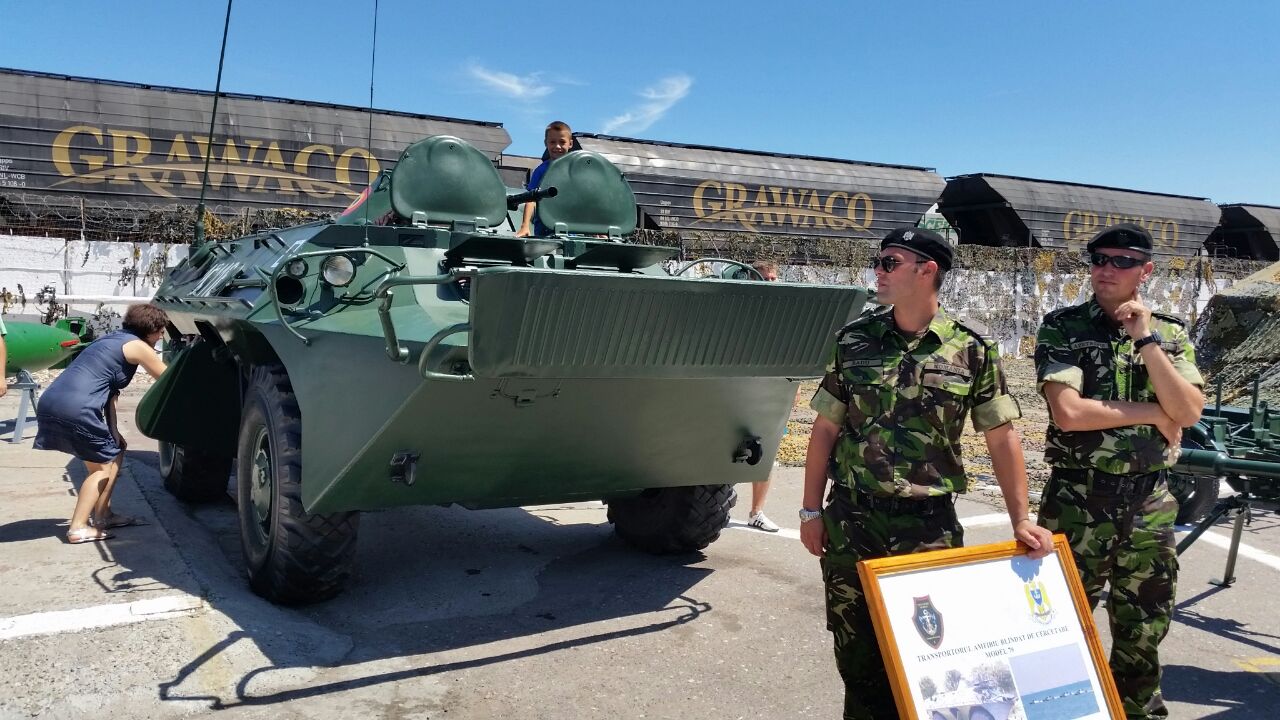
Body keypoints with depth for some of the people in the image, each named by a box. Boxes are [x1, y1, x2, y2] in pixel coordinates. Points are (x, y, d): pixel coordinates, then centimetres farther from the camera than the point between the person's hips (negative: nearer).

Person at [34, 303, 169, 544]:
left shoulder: (112, 340, 25)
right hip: (75, 410, -9)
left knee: (110, 453, 22)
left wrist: (112, 431, 17)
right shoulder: (137, 346, -1)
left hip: (50, 403, 9)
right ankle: (78, 528, -1)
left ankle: (102, 515, 29)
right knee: (105, 466, 5)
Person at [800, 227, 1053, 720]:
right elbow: (826, 429, 4)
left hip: (931, 526, -1)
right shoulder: (854, 339, 1)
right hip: (851, 522, 2)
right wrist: (811, 510, 3)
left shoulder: (971, 351, -3)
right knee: (857, 652, 12)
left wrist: (1021, 520, -2)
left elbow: (1002, 437, 2)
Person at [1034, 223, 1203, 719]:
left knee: (1144, 631, 17)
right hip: (1078, 501, -3)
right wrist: (1151, 412, -11)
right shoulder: (1062, 328, -7)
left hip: (1150, 502, 4)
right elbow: (1068, 412, -20)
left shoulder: (1170, 333, 5)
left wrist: (1145, 339, -13)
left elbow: (1189, 412, -8)